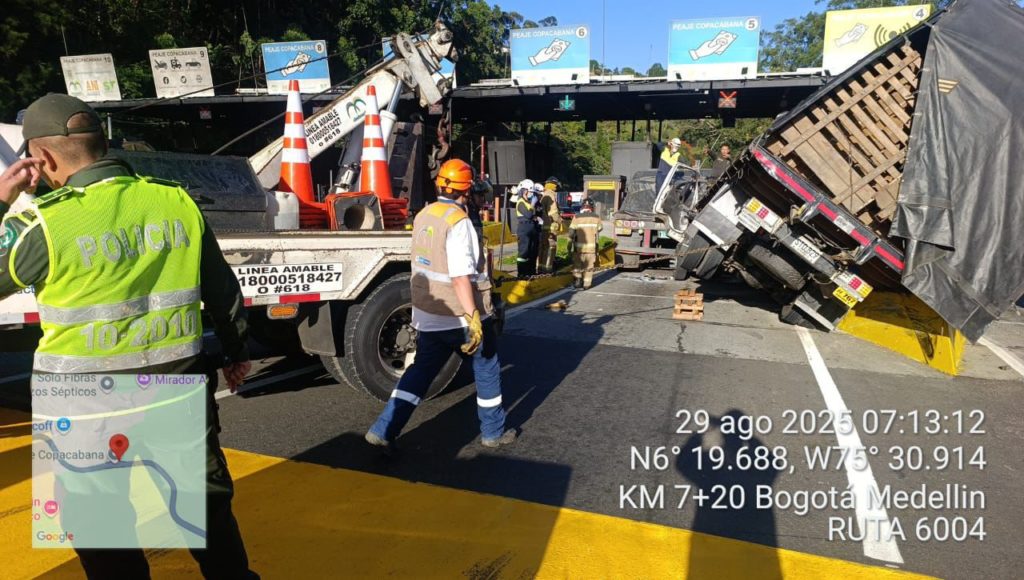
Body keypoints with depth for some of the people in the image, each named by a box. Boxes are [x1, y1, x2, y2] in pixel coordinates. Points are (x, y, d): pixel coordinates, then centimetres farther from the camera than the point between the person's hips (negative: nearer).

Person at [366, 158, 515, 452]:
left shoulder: (423, 216, 6)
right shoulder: (458, 222, -19)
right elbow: (460, 276, -25)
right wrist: (473, 318, -24)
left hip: (427, 314, 7)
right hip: (459, 316, -7)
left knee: (421, 370, 15)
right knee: (486, 368, 12)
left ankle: (384, 430, 9)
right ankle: (493, 432, 25)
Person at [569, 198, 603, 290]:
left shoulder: (577, 217, -6)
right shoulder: (596, 218, 0)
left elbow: (571, 232, -7)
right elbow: (599, 230, 12)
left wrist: (569, 243, 3)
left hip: (579, 246, -1)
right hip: (592, 246, 1)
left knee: (577, 265, 16)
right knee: (589, 266, 10)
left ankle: (577, 281, 15)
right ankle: (586, 284, 10)